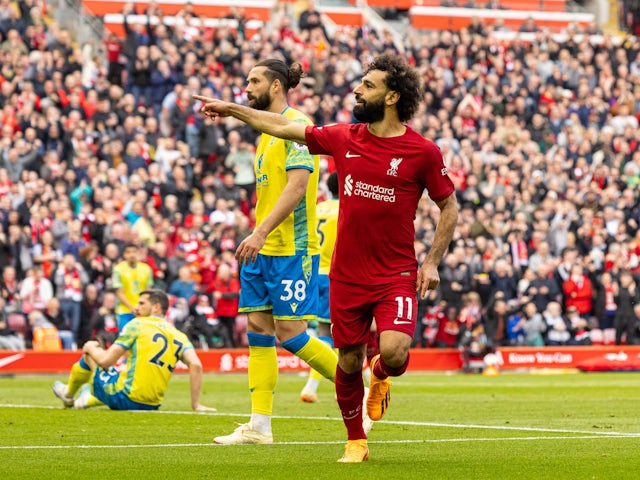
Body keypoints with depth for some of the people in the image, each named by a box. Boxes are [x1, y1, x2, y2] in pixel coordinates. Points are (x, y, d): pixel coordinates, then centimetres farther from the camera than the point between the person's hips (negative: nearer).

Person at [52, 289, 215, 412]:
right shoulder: (179, 336, 8)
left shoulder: (137, 325, -4)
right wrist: (196, 405, -3)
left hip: (124, 399, -5)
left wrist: (91, 348, 15)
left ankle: (69, 394, 41)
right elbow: (196, 365, -7)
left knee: (90, 353, 20)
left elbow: (105, 361, -7)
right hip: (152, 405, 5)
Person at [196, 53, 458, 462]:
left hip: (397, 275, -3)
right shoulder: (344, 138, 4)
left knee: (394, 353, -21)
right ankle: (355, 442, 25)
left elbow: (449, 206, 3)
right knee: (349, 362, 6)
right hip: (347, 275, 3)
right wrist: (232, 110, 21)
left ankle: (381, 376, 16)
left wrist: (432, 263, -4)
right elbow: (285, 128, 16)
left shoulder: (422, 151, -7)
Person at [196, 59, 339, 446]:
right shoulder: (269, 130, 17)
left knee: (291, 333, -10)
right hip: (263, 250, 9)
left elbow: (298, 184, -21)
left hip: (292, 249, -9)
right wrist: (258, 236, 18)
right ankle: (259, 426, 6)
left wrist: (261, 232, -26)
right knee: (258, 328, 5)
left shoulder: (296, 125, -12)